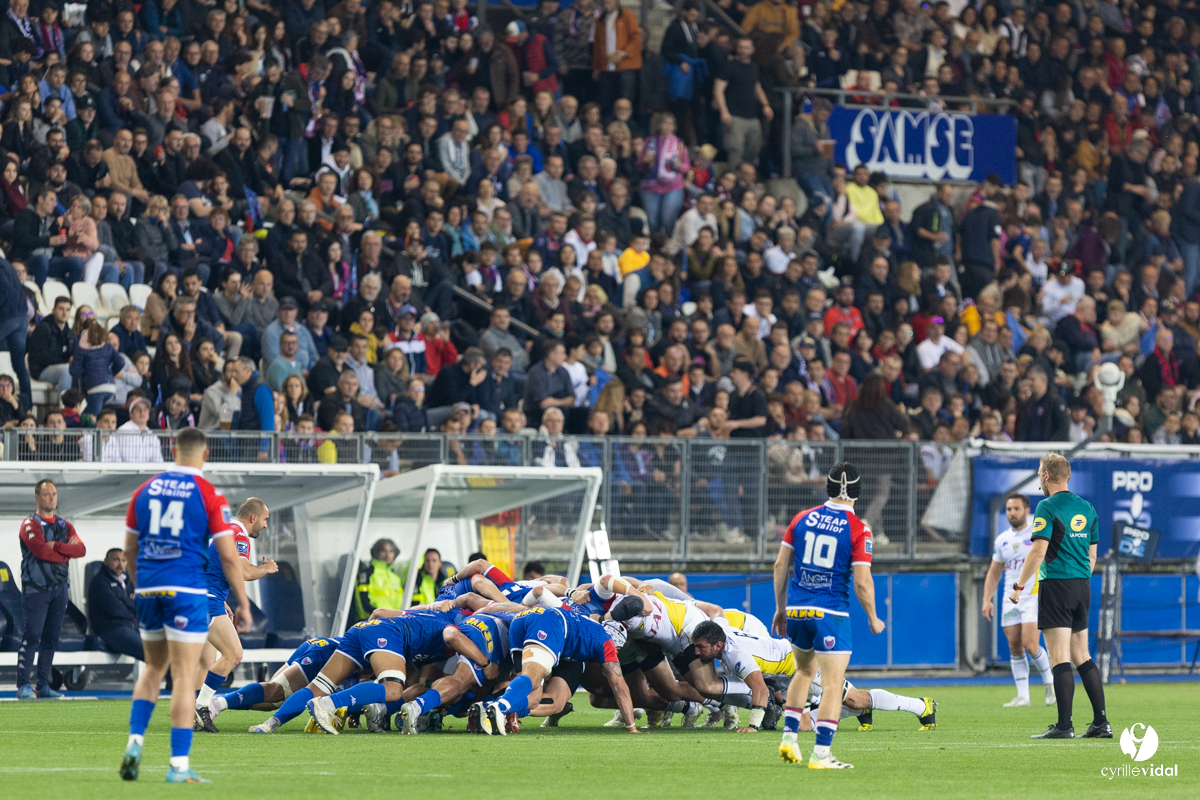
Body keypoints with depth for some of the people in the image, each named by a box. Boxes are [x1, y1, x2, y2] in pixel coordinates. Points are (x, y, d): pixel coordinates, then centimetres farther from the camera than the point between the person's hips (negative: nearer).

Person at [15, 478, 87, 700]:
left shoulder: (65, 526, 17)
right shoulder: (30, 524, -2)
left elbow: (81, 549, 1)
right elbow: (41, 551, -18)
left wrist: (56, 546, -12)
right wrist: (67, 552, -5)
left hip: (59, 588, 6)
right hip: (35, 588, -6)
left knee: (51, 639, 6)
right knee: (32, 637, -12)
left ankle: (43, 686, 10)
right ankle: (23, 685, -12)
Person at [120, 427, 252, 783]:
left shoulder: (145, 490, 8)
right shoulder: (209, 495, -4)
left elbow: (129, 549, 15)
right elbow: (228, 556, -6)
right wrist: (243, 603, 2)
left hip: (149, 590, 4)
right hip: (187, 590, -4)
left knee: (154, 668, 21)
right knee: (184, 676, -3)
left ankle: (134, 742, 6)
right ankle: (179, 765, -6)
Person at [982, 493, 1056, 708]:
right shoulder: (1002, 540, 13)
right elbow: (994, 572, 18)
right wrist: (987, 599, 8)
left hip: (1035, 597, -5)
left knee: (1030, 644, -15)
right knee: (1014, 647, 0)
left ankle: (1049, 680, 10)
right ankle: (1022, 696, 3)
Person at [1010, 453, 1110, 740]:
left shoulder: (1048, 507, -10)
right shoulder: (1087, 508, 12)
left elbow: (1038, 552, -16)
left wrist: (1018, 587, -9)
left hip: (1056, 586, -7)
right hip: (1082, 587, 7)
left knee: (1060, 658, -6)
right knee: (1082, 656, 12)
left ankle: (1064, 725, -8)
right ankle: (1101, 723, 7)